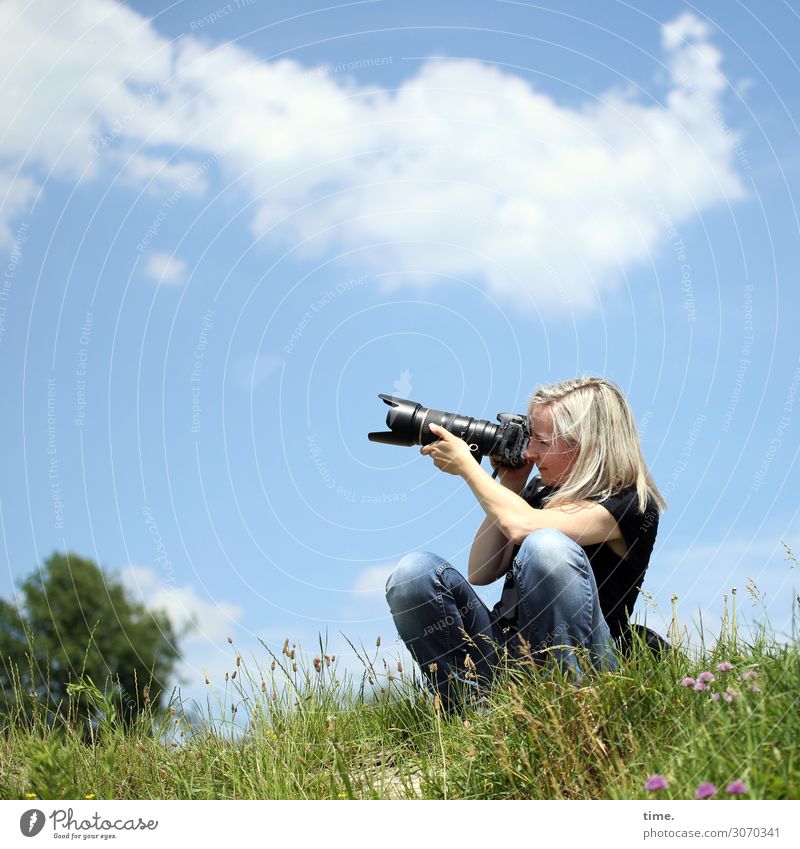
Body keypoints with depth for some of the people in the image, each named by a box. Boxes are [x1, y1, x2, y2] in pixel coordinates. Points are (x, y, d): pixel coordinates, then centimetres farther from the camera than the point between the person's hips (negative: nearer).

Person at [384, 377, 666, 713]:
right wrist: (508, 486, 8)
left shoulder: (631, 504, -7)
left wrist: (465, 464, -8)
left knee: (547, 545, -33)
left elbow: (521, 526, -23)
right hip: (505, 645, 6)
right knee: (414, 572, -18)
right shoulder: (542, 488, 16)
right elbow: (480, 573, 12)